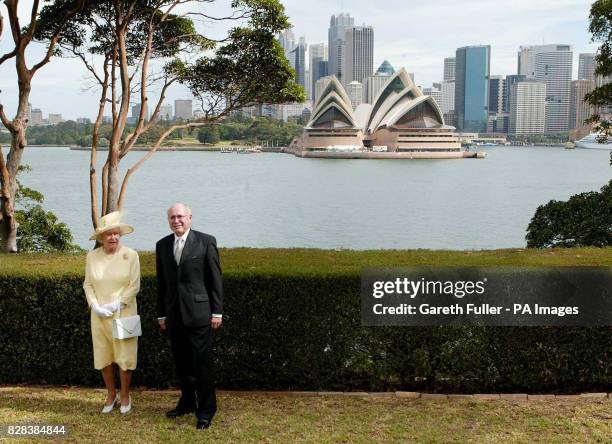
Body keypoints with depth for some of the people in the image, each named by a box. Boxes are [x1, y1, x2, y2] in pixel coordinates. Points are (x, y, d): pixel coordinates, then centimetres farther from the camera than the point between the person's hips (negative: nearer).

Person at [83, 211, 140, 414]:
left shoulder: (130, 255, -6)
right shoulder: (92, 256, 2)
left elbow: (134, 285, -7)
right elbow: (88, 284, 5)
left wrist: (116, 305, -14)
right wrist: (95, 306, -8)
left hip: (124, 313, -3)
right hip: (99, 315, 3)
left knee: (124, 356, 3)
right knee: (103, 356, 8)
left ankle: (125, 395, 20)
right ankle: (111, 394, 25)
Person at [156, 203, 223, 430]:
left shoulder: (206, 241, -4)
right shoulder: (162, 245, 9)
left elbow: (215, 279, -4)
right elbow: (161, 282, 13)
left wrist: (217, 311, -7)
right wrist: (162, 313, 12)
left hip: (198, 313, -4)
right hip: (174, 315, 5)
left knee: (202, 362, 0)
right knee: (181, 363, 13)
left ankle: (206, 410, 10)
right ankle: (187, 402, 28)